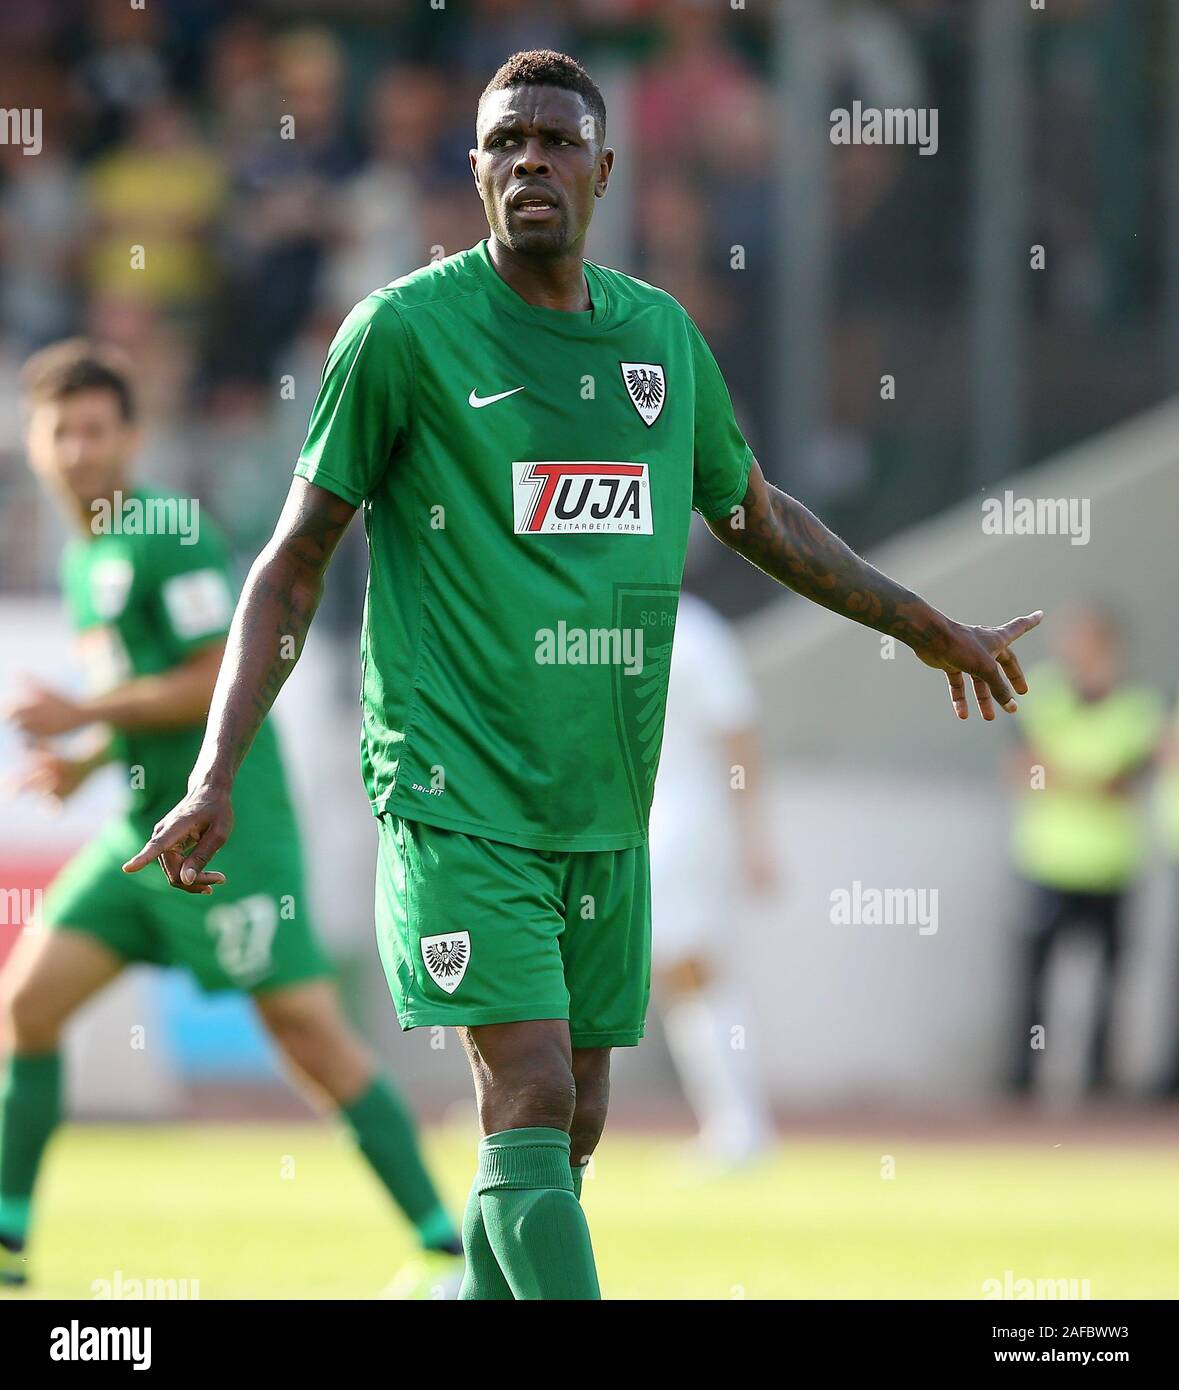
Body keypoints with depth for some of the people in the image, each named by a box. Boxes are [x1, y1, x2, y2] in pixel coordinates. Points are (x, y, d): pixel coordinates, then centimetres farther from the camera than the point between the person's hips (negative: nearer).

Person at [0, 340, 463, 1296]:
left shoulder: (171, 537, -13)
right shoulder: (83, 555, 15)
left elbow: (219, 680, -19)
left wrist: (82, 715, -16)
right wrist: (85, 759, 10)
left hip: (226, 830, -9)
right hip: (144, 829, 9)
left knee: (314, 1038, -9)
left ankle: (450, 1248, -5)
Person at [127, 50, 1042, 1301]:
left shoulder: (661, 334, 10)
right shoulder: (406, 329, -5)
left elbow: (755, 514, 27)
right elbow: (296, 559, -1)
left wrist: (931, 631, 35)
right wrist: (215, 778, -9)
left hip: (606, 807, 6)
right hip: (459, 791, -6)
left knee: (569, 1131, 6)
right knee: (531, 1102, -15)